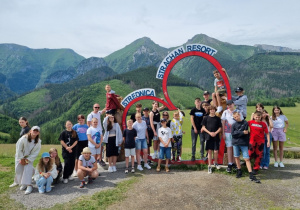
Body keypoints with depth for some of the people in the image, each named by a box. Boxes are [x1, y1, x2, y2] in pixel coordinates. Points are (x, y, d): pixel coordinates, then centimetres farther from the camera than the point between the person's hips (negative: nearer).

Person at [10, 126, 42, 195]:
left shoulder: (38, 142, -14)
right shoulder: (24, 138, -22)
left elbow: (35, 153, -11)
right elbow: (18, 148, -16)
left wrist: (27, 160, -17)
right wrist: (22, 159, -12)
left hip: (29, 158, 0)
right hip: (20, 156, 0)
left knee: (28, 169, -14)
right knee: (19, 169, 3)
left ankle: (28, 185, -14)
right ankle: (18, 182, 25)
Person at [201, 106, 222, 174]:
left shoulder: (218, 118, 6)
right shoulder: (206, 118, 4)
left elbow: (220, 128, 7)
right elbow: (203, 127, 3)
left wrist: (215, 133, -10)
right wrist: (210, 133, -9)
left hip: (216, 137, 0)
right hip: (209, 137, 0)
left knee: (216, 151, 1)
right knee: (209, 151, 3)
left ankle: (216, 163, 27)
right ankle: (209, 166, 12)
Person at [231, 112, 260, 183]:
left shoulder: (245, 123, -1)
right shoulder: (234, 125, 5)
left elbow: (246, 132, -7)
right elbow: (233, 133, -7)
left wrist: (238, 133, -5)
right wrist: (242, 132, -12)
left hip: (244, 143, -3)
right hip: (235, 143, 3)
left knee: (247, 158, -6)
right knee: (236, 157, 10)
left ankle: (251, 175, -5)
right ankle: (239, 171, 26)